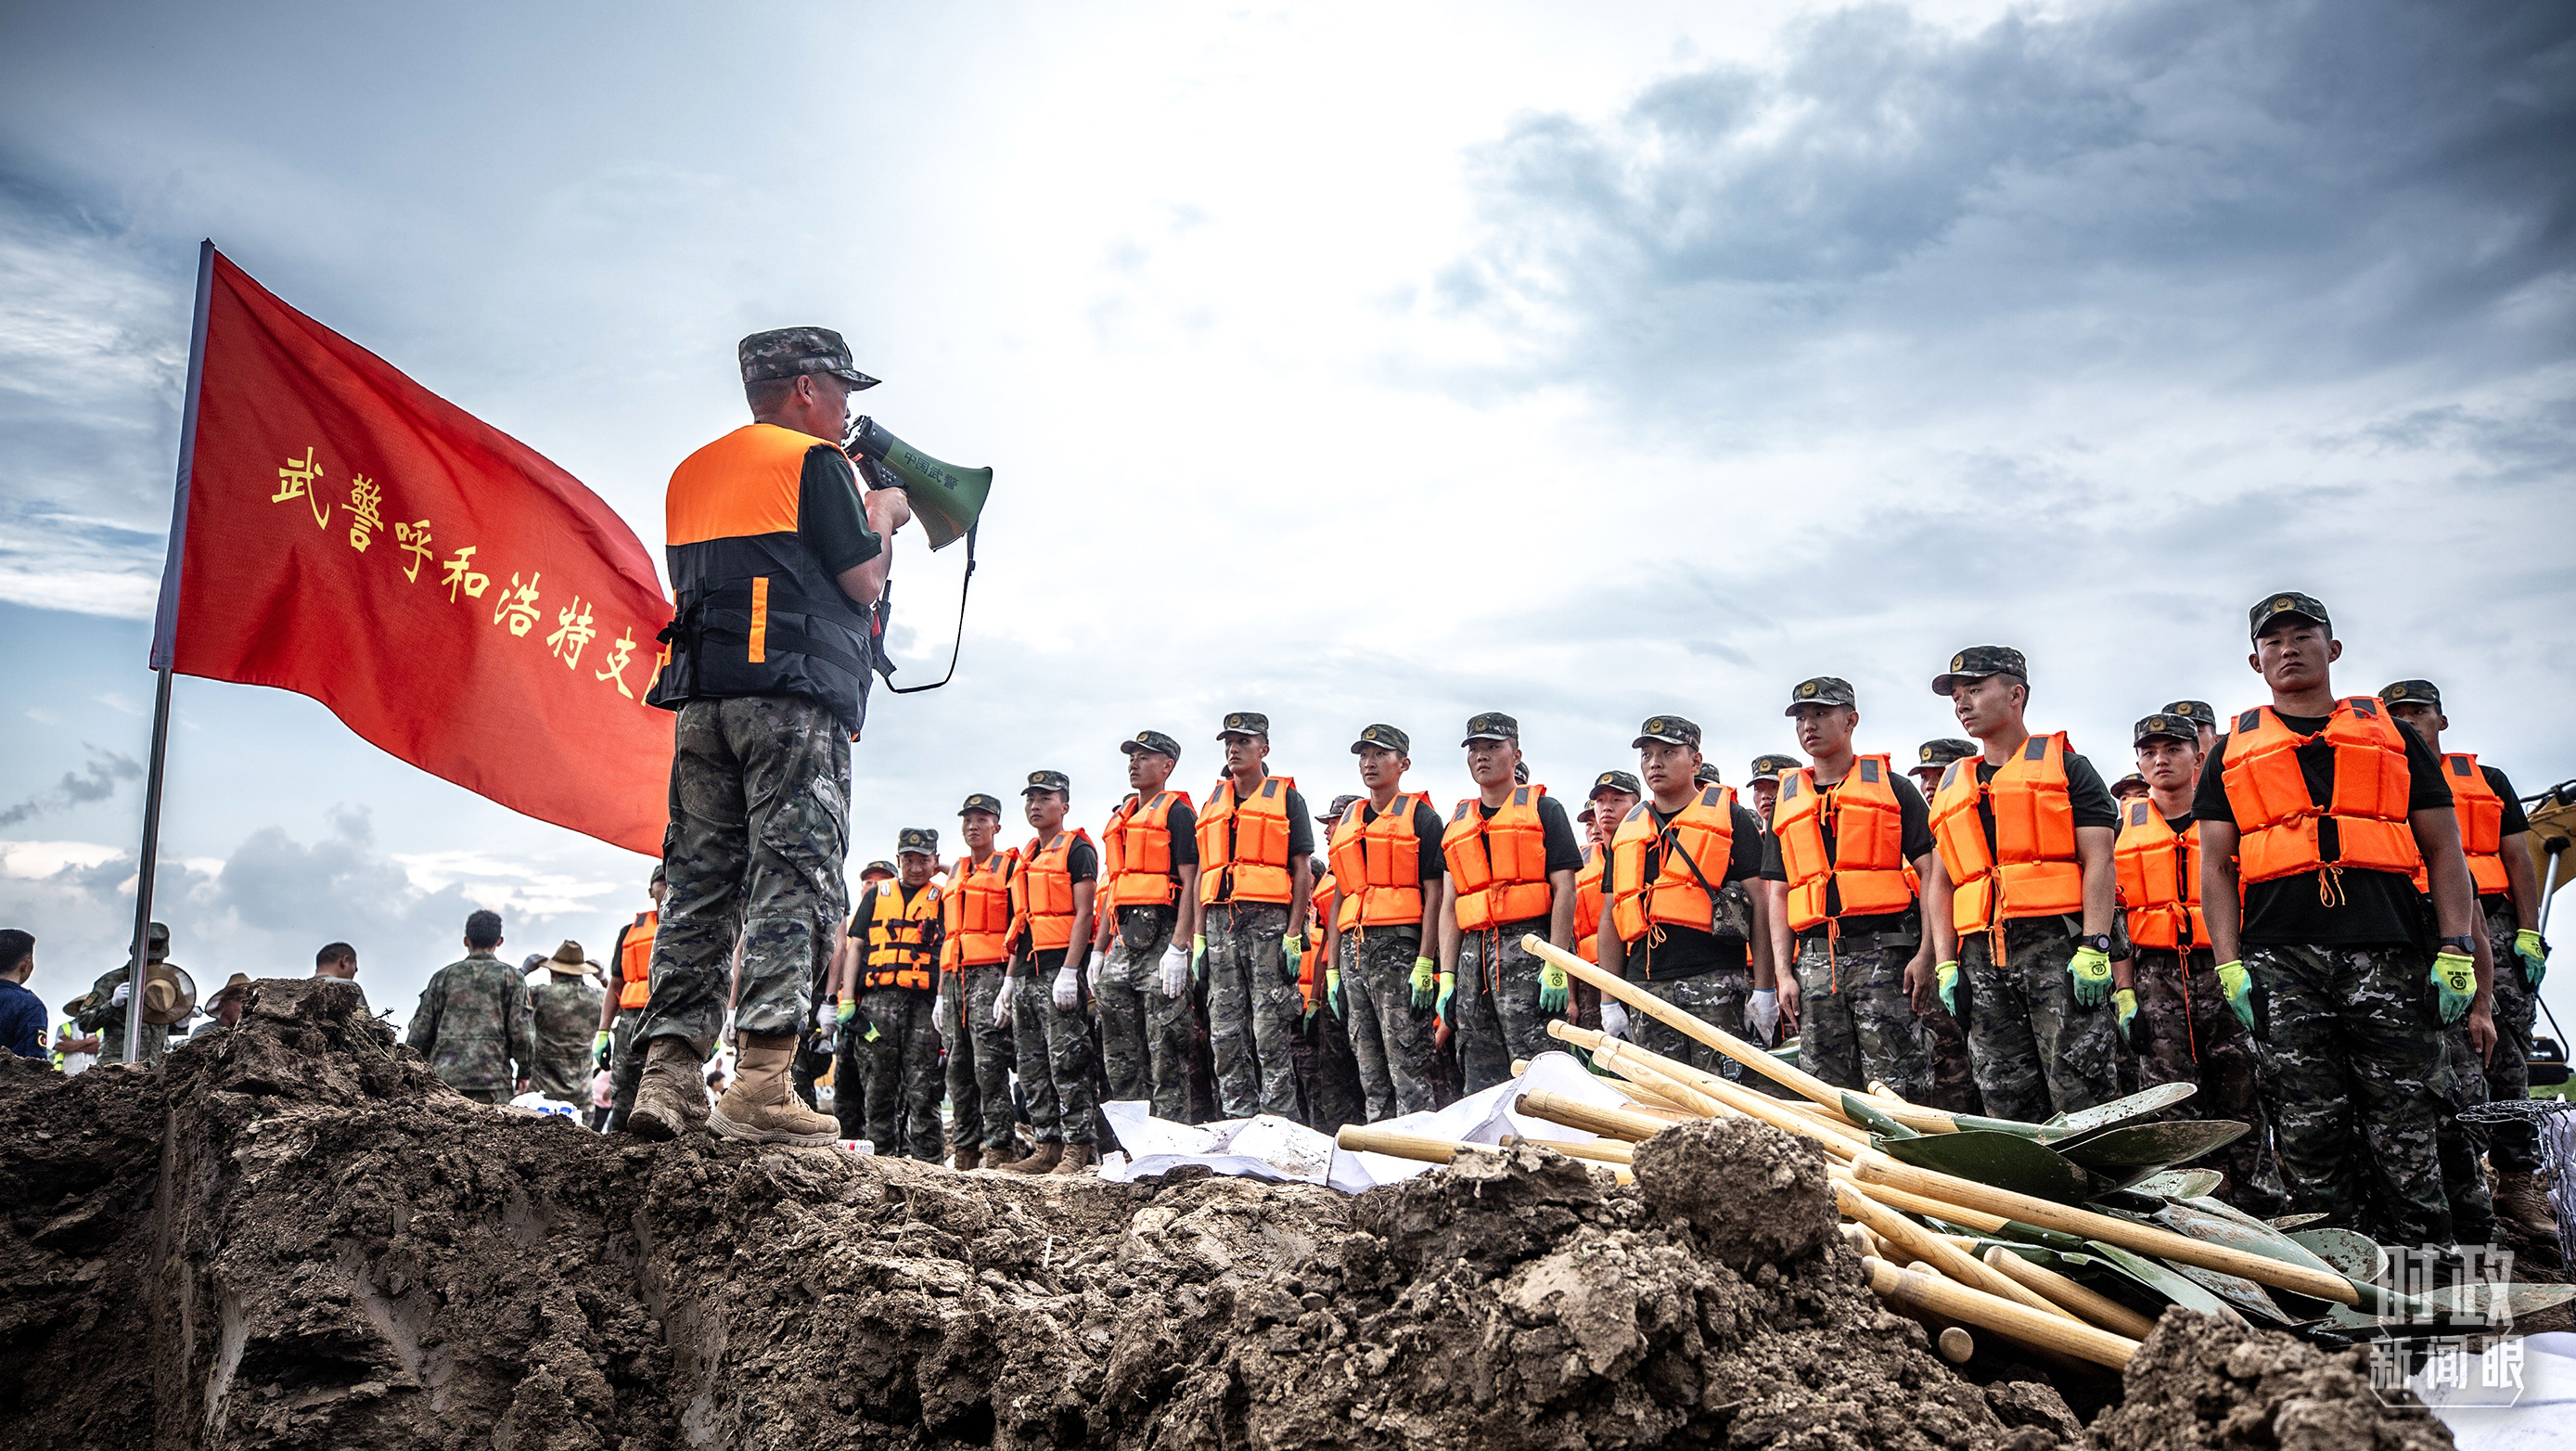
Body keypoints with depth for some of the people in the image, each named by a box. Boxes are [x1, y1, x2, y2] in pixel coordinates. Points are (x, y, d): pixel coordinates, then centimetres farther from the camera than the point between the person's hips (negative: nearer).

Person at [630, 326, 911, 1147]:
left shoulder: (692, 472, 24)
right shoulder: (814, 461, 0)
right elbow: (863, 580, -5)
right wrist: (882, 516, 16)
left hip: (700, 700, 7)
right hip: (793, 698, -7)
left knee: (700, 884, 5)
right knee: (793, 879, -9)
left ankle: (668, 1074, -1)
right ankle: (760, 1086, -16)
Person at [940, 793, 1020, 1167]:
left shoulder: (1009, 868, 2)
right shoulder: (954, 876, 23)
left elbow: (1018, 931, -6)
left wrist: (1010, 985, -16)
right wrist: (941, 993, 19)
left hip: (990, 975, -7)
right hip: (955, 979, 7)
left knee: (989, 1063, -13)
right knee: (959, 1066, 6)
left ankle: (998, 1148, -11)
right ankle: (964, 1150, 10)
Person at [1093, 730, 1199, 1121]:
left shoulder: (1177, 811, -1)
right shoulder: (1119, 819, 24)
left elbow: (1191, 881, -10)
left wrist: (1178, 947, -19)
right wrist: (1098, 951, 19)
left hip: (1160, 938, -8)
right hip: (1122, 941, 9)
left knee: (1166, 1051, -9)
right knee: (1119, 1053, 8)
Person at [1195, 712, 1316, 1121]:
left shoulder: (1286, 797, 5)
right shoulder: (1214, 803, 20)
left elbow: (1301, 871, -1)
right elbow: (1203, 873, 18)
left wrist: (1294, 934, -10)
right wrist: (1199, 938, 10)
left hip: (1269, 922, -5)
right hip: (1220, 924, 5)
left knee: (1272, 1036, -7)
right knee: (1226, 1036, 4)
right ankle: (1238, 1125, 10)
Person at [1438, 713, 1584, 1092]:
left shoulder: (1543, 809, 6)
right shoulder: (1458, 823, 21)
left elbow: (1564, 891, -3)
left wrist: (1556, 967, -12)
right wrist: (1447, 977, 8)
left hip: (1529, 949, -5)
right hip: (1473, 954, 5)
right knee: (1482, 1083, 4)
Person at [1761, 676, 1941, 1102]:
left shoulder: (1891, 786, 8)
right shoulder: (1786, 803, 19)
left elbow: (1931, 872, 1)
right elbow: (1779, 895, 17)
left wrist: (1926, 954, -10)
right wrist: (1783, 972, 6)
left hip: (1883, 954, -4)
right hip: (1816, 962, 4)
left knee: (1896, 1093, -9)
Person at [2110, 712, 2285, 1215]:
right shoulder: (2124, 824, 12)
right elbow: (2112, 913, 8)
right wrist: (2124, 994, 0)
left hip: (2224, 972, 0)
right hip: (2155, 978, 1)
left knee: (2243, 1101, -1)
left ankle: (2264, 1219, 6)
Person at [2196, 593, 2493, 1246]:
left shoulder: (2394, 736, 18)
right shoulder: (2234, 751, 18)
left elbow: (2445, 852, 13)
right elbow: (2216, 867, 11)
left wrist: (2457, 953, 0)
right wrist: (2231, 966, -1)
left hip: (2388, 955, 0)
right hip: (2280, 959, 1)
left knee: (2403, 1134, -3)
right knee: (2308, 1134, -2)